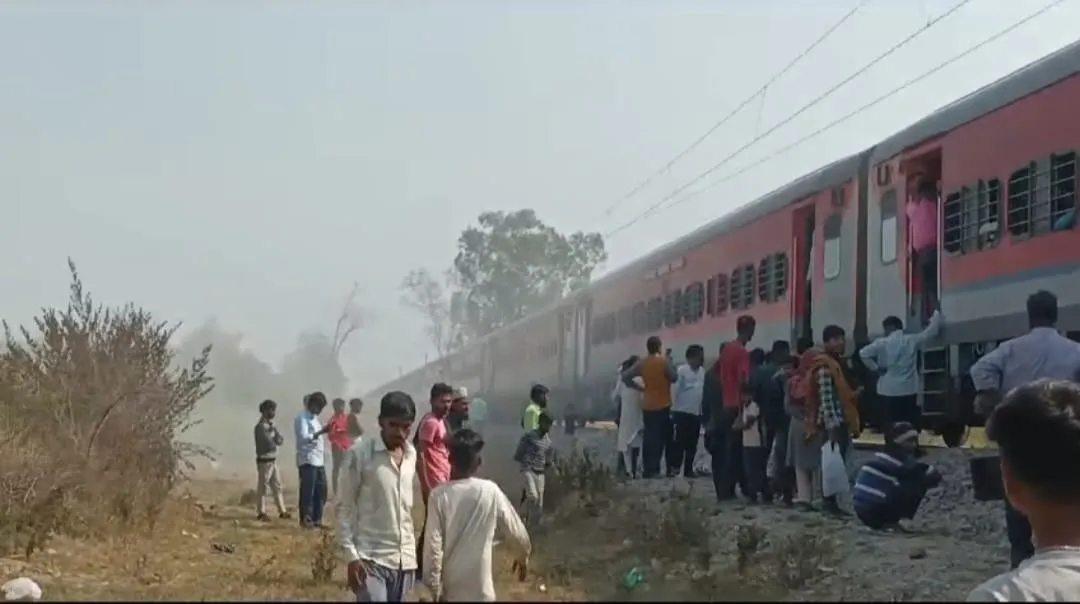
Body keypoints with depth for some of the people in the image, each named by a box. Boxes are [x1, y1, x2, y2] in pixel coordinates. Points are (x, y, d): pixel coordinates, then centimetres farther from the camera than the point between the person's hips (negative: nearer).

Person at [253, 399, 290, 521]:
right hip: (265, 461, -9)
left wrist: (278, 439, -15)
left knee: (277, 486, 10)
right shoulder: (261, 426, -16)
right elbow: (269, 444, -22)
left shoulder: (271, 425, 12)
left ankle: (282, 511, 15)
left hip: (273, 460, 9)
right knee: (263, 487, -1)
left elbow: (280, 440, 7)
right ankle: (261, 513, 6)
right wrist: (276, 441, -2)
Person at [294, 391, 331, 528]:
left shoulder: (315, 418, 20)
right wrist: (320, 432, -33)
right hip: (307, 460, -9)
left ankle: (317, 519, 15)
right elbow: (303, 438, -21)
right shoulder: (302, 418, -8)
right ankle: (306, 519, 1)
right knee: (308, 491, -5)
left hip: (319, 460, 9)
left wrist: (323, 454, 16)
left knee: (321, 491, 8)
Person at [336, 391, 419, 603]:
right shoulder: (360, 454, -10)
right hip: (371, 558, -6)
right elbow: (344, 509, -7)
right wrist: (351, 556, -12)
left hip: (404, 558, 6)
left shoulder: (411, 454, 7)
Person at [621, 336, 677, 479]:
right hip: (663, 406, -4)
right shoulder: (665, 361, -10)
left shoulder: (642, 363, 2)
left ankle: (647, 469, 5)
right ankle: (653, 469, -1)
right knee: (660, 438, 4)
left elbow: (625, 377, -1)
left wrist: (640, 388, 7)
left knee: (648, 438, 6)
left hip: (647, 406, 4)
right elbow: (673, 378, -3)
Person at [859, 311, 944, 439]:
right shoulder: (912, 340, 1)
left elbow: (863, 353, -14)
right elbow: (931, 331, 11)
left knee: (890, 428, 2)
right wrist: (937, 314, 27)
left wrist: (876, 368, -2)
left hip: (888, 392, -2)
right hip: (908, 391, 2)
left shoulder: (882, 343, -6)